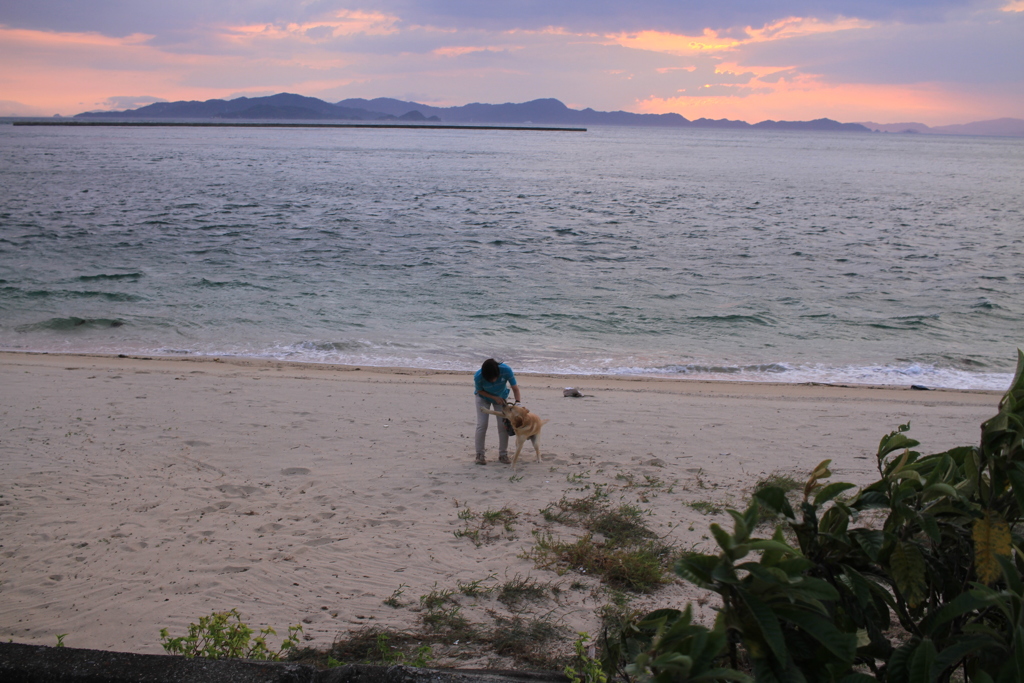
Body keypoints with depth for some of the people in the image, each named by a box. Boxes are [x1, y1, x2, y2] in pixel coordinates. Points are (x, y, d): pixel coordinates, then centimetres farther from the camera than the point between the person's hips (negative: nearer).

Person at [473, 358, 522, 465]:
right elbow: (480, 391, -17)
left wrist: (518, 403, -38)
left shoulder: (506, 370, -37)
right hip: (483, 397, -1)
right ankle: (479, 455, 1)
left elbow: (515, 388, -26)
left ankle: (503, 454, 7)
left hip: (501, 397, 1)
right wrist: (495, 398, -26)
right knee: (482, 425, -10)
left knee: (503, 425, -4)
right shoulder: (478, 377, -37)